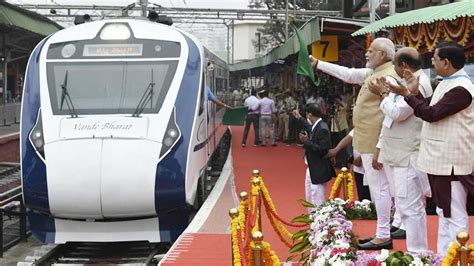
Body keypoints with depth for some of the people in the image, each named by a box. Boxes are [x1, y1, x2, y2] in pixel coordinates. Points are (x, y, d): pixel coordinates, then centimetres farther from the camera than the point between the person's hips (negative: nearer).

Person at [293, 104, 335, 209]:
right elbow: (310, 129, 30)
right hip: (312, 169, 10)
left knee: (318, 201, -6)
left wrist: (307, 141, -26)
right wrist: (299, 118, 39)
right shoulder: (316, 126, 5)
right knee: (310, 198, 22)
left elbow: (322, 150, -28)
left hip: (318, 171, -10)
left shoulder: (322, 129, -23)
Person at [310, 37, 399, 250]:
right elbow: (349, 74, 28)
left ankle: (384, 237, 1)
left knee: (379, 188, -5)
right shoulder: (373, 73, 14)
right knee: (377, 188, 13)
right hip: (368, 143, 10)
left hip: (376, 144, -10)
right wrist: (318, 64, 30)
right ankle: (382, 233, 20)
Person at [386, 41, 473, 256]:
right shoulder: (447, 83, 13)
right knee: (444, 212, 17)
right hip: (439, 159, 11)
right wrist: (415, 93, 7)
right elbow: (431, 109, 19)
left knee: (455, 215, -4)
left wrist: (407, 94, -16)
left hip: (450, 162, -11)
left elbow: (432, 114, -22)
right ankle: (443, 257, 26)